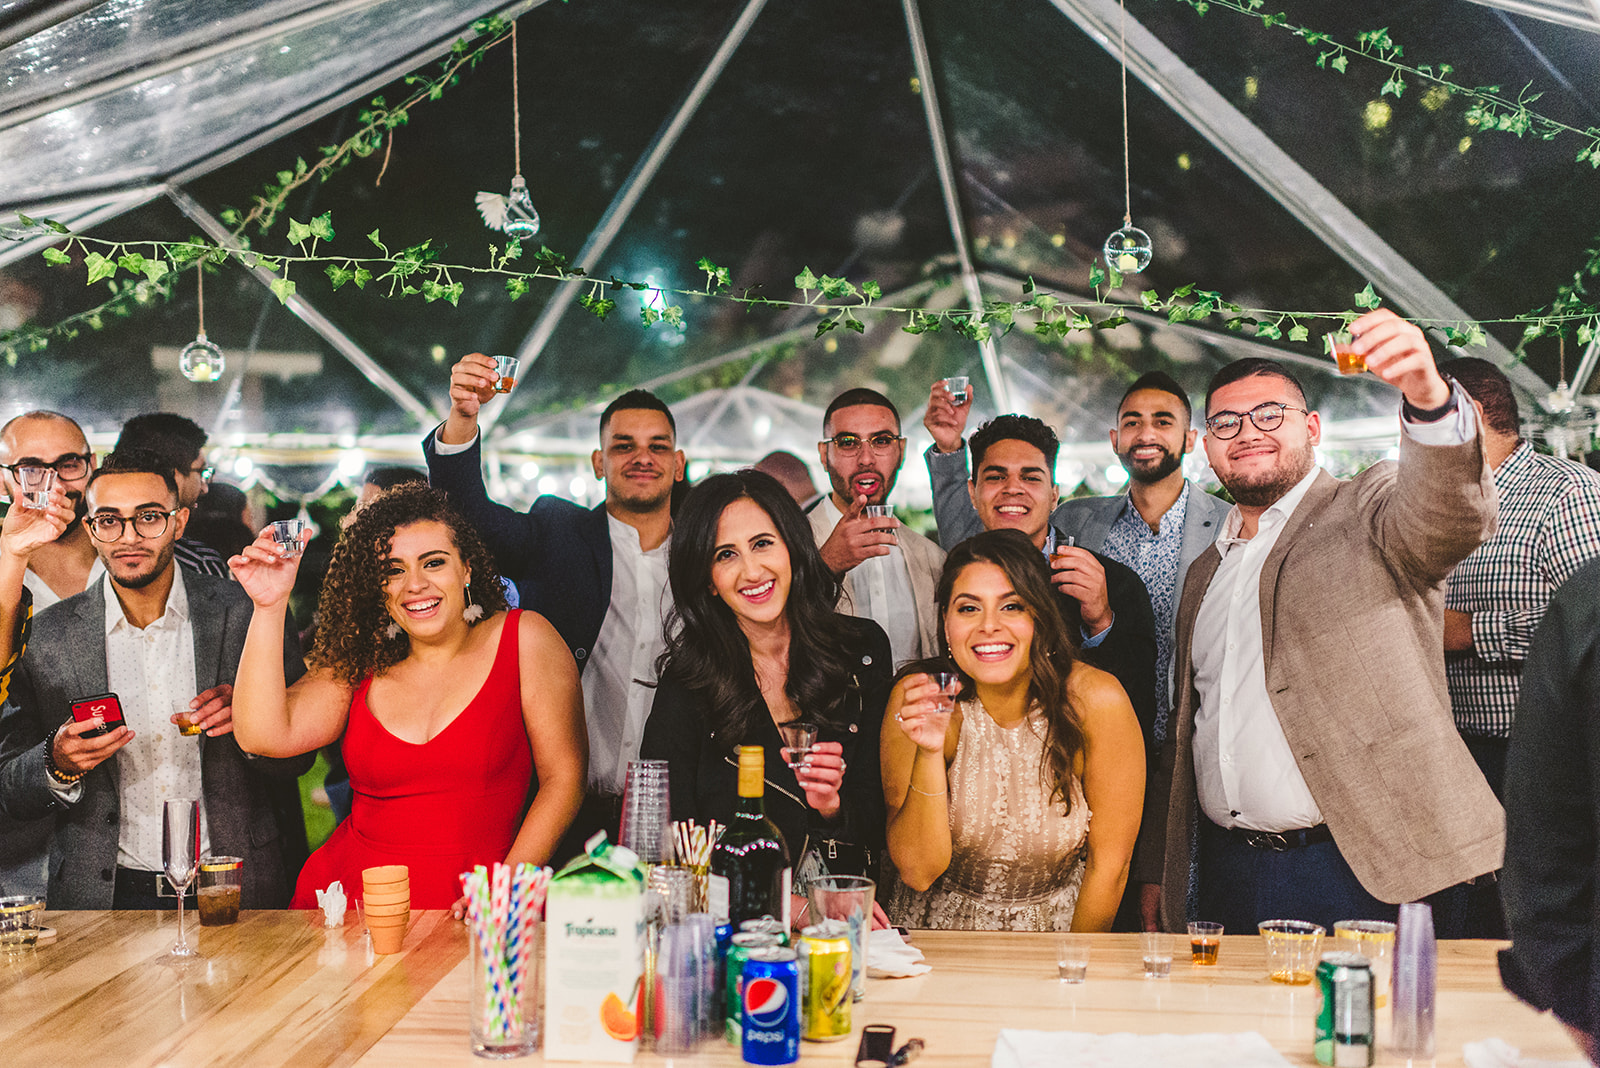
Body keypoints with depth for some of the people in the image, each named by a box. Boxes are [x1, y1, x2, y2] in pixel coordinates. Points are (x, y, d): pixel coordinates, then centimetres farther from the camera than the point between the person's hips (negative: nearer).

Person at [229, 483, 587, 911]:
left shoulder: (522, 639, 2)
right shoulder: (358, 668, 12)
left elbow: (564, 780, 0)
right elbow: (264, 736, -3)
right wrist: (270, 607, -6)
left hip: (467, 915, -3)